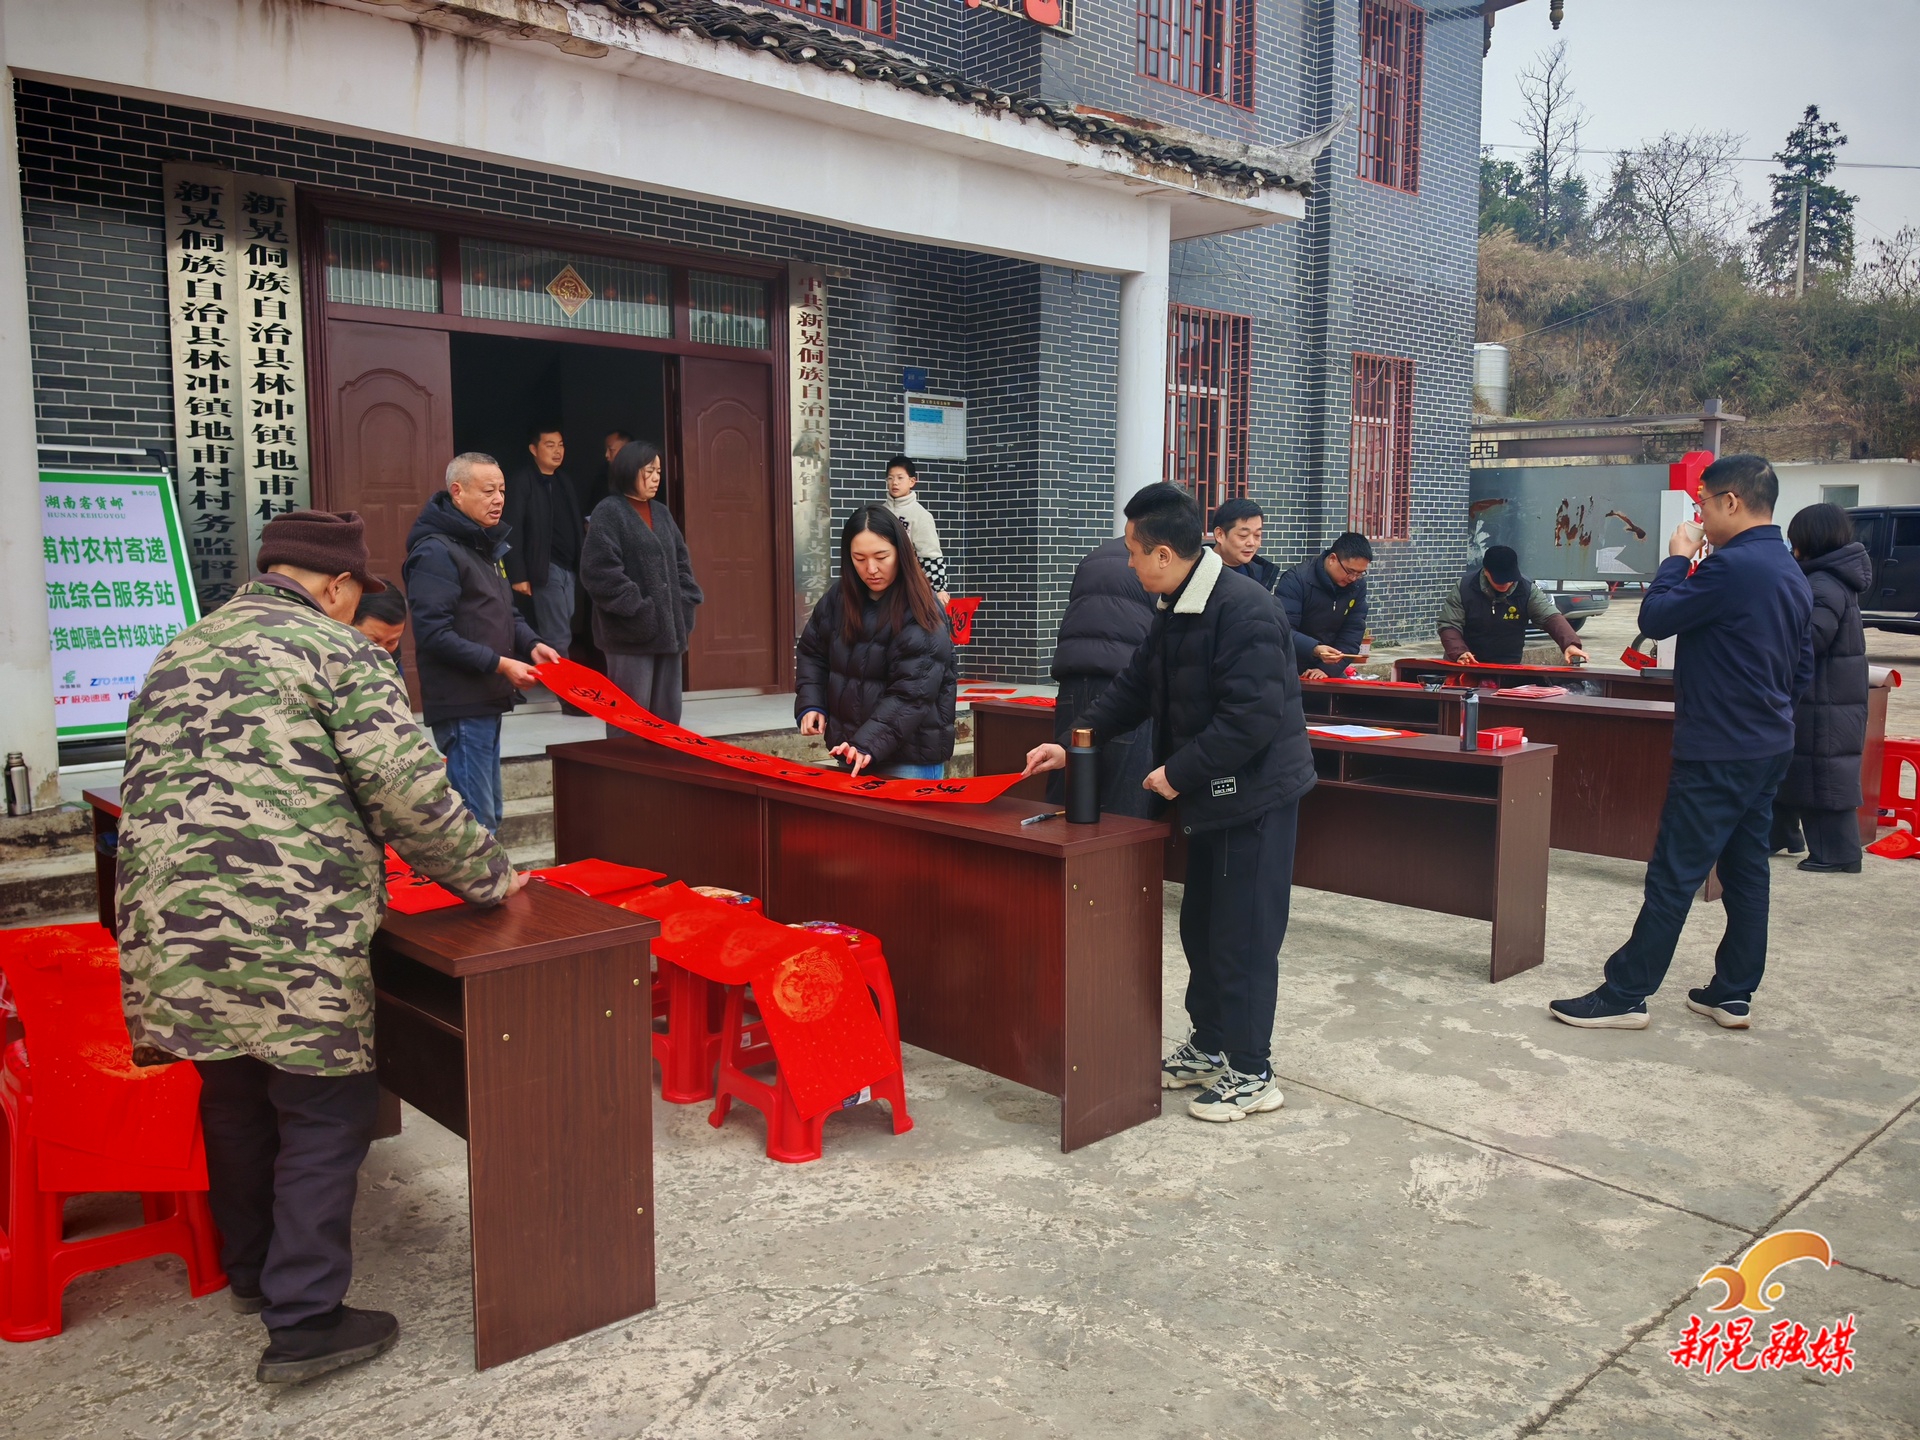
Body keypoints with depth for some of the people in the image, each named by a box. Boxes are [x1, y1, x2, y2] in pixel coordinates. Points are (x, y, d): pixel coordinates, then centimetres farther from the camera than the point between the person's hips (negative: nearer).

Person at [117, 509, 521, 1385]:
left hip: (170, 930, 8)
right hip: (290, 937, -7)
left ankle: (250, 1269, 40)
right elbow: (411, 792, -12)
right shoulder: (339, 653, -5)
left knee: (235, 1099, 23)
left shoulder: (179, 654, 18)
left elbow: (145, 789, 24)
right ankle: (304, 1321, 9)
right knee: (323, 1116, 5)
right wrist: (487, 877, -1)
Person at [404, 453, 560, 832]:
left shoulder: (488, 546, 16)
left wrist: (530, 643, 3)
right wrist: (500, 664, -21)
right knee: (476, 819, -8)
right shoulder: (437, 552, -14)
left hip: (488, 701, 10)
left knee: (490, 813, 16)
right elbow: (433, 634, -20)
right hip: (461, 705, -10)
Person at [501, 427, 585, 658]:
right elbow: (513, 531, -11)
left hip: (567, 568, 7)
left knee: (561, 634, 9)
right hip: (544, 568, -7)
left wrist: (578, 564, 8)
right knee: (558, 637, -8)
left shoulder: (563, 480, 15)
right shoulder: (521, 481, -7)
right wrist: (517, 575, -15)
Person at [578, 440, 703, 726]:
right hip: (632, 631, -7)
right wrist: (637, 611, -16)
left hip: (668, 627, 7)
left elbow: (681, 563, 20)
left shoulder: (661, 513, 17)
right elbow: (600, 571, -14)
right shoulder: (609, 512, -5)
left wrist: (686, 611, 8)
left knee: (667, 712, 11)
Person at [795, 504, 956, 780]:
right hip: (850, 750, 6)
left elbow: (911, 692, -23)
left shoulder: (921, 615, -16)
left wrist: (868, 744, -32)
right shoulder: (837, 599, 2)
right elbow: (811, 654, 14)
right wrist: (810, 705, -2)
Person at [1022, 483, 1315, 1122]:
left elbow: (1251, 718, -28)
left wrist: (1179, 772, -20)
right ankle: (1209, 1046, 34)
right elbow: (1136, 687, 17)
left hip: (1256, 795, -10)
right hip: (1210, 795, 10)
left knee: (1243, 937, 0)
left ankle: (1251, 1074, 14)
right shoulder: (1174, 609, 8)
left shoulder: (1243, 611, -23)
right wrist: (1072, 744, 12)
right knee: (1200, 926, 18)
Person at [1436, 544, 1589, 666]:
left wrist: (1570, 644, -35)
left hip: (1508, 669, 0)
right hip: (1467, 667, 0)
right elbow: (1448, 625, -9)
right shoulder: (1465, 588, -10)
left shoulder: (1527, 590, -8)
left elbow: (1551, 617, -16)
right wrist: (1459, 653, -27)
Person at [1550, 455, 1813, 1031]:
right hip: (1770, 746, 9)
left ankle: (1625, 994, 1)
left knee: (1673, 875, -5)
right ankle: (1733, 994, 22)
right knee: (1746, 869, 13)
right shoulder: (1792, 574, 11)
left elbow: (1655, 617, -13)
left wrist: (1677, 557, 0)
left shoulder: (1732, 567, -19)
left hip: (1717, 753, -9)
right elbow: (1802, 670, 18)